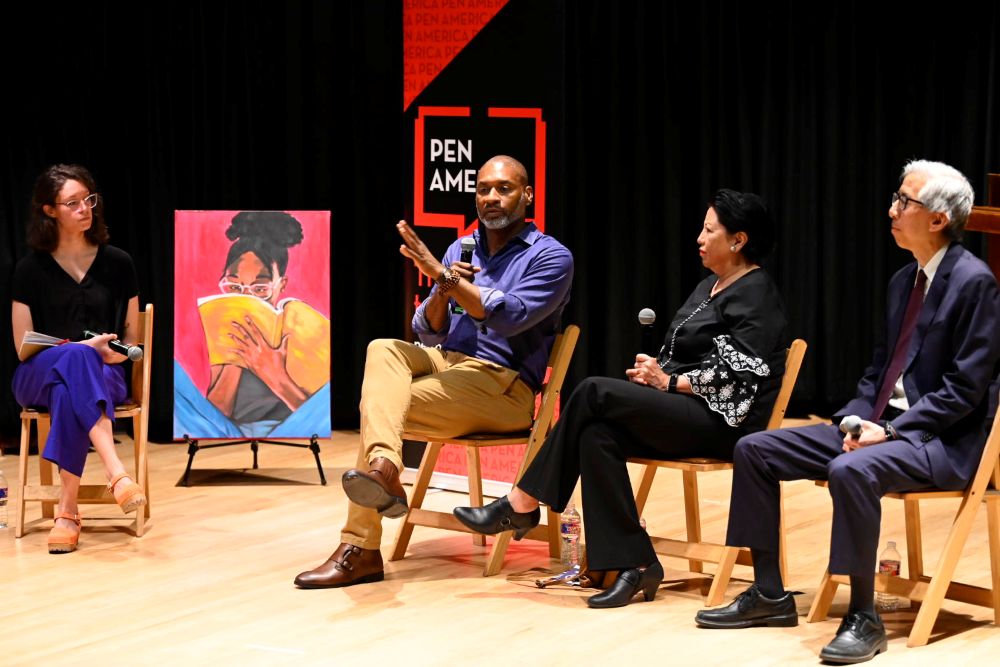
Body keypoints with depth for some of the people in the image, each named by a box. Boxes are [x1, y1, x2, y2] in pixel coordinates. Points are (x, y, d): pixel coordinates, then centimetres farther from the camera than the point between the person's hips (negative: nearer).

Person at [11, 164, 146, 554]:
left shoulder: (117, 263, 8)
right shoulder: (31, 269, 4)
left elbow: (131, 338, 13)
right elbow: (23, 348, 0)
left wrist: (113, 353, -11)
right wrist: (82, 349, -15)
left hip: (104, 374, 1)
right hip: (39, 375, -1)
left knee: (68, 390, -39)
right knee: (75, 358, -40)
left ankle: (67, 510, -44)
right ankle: (116, 474, -54)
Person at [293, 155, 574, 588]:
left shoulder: (551, 257, -3)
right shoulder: (460, 250, 16)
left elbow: (508, 319, -20)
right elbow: (427, 332, 12)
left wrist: (442, 275, -24)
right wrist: (444, 290, -9)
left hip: (501, 386, -6)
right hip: (445, 362, 6)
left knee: (381, 406, -25)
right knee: (382, 350, -26)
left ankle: (359, 549, -30)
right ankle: (383, 468, -47)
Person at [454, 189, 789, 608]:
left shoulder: (754, 295, -7)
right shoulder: (709, 288, 21)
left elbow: (738, 374, -17)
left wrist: (668, 383, -11)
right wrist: (654, 373, -1)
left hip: (725, 422, -9)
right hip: (690, 417, 9)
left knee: (595, 393, -22)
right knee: (597, 434, -22)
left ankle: (522, 506, -15)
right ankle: (634, 566, -24)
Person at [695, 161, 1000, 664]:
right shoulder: (904, 280, 14)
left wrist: (891, 430, -20)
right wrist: (857, 419, -1)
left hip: (940, 440, -9)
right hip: (882, 424, 9)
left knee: (850, 469, -38)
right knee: (755, 449, 0)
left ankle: (864, 619, -27)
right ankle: (769, 595, 5)